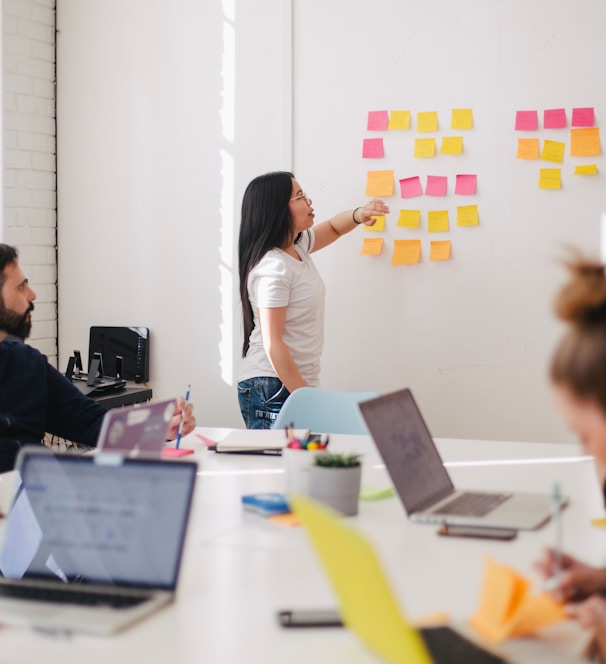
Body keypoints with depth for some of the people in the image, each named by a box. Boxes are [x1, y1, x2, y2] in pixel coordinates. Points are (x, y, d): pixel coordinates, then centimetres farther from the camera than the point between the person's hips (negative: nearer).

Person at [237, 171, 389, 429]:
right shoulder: (273, 268, -18)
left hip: (297, 384, 9)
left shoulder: (297, 246, 8)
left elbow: (332, 228, 28)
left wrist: (358, 215, 5)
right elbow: (272, 344, -20)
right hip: (273, 390, -9)